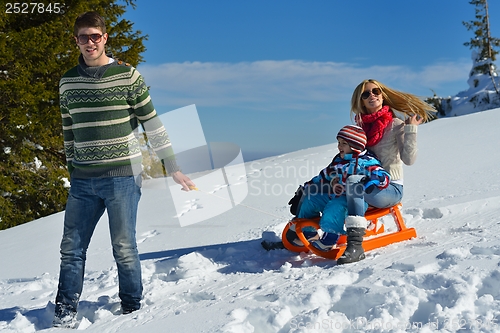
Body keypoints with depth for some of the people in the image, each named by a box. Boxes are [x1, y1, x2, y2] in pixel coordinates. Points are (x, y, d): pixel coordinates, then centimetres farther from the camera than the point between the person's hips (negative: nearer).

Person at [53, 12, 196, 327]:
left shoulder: (127, 75, -4)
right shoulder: (68, 82, 8)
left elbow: (153, 125, -3)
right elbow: (69, 132, 17)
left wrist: (173, 168, -4)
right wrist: (73, 170, 18)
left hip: (123, 176, -4)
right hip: (83, 181, 4)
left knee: (124, 247, 2)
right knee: (72, 248, 6)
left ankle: (132, 307, 20)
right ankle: (66, 310, 19)